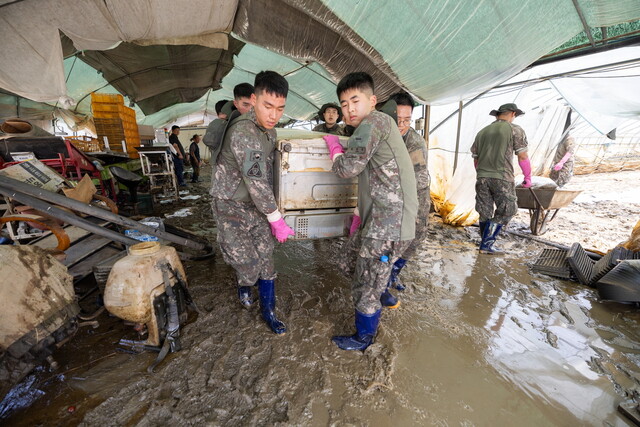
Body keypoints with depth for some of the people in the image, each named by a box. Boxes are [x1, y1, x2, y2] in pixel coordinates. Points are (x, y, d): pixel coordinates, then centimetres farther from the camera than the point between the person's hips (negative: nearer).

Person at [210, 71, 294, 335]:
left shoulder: (269, 130, 3)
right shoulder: (243, 132, -25)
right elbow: (256, 182, -26)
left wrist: (271, 210, 13)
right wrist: (277, 220, -20)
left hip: (257, 205, 7)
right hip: (232, 206, -7)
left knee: (266, 261, 7)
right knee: (248, 263, -4)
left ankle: (268, 312, 24)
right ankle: (245, 286, 34)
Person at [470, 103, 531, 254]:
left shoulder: (482, 132, 15)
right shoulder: (515, 130, 1)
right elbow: (523, 157, -1)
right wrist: (528, 177, 11)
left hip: (482, 177, 5)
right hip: (502, 178, -5)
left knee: (485, 212, 13)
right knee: (505, 212, 7)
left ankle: (485, 244, 24)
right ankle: (486, 244, 4)